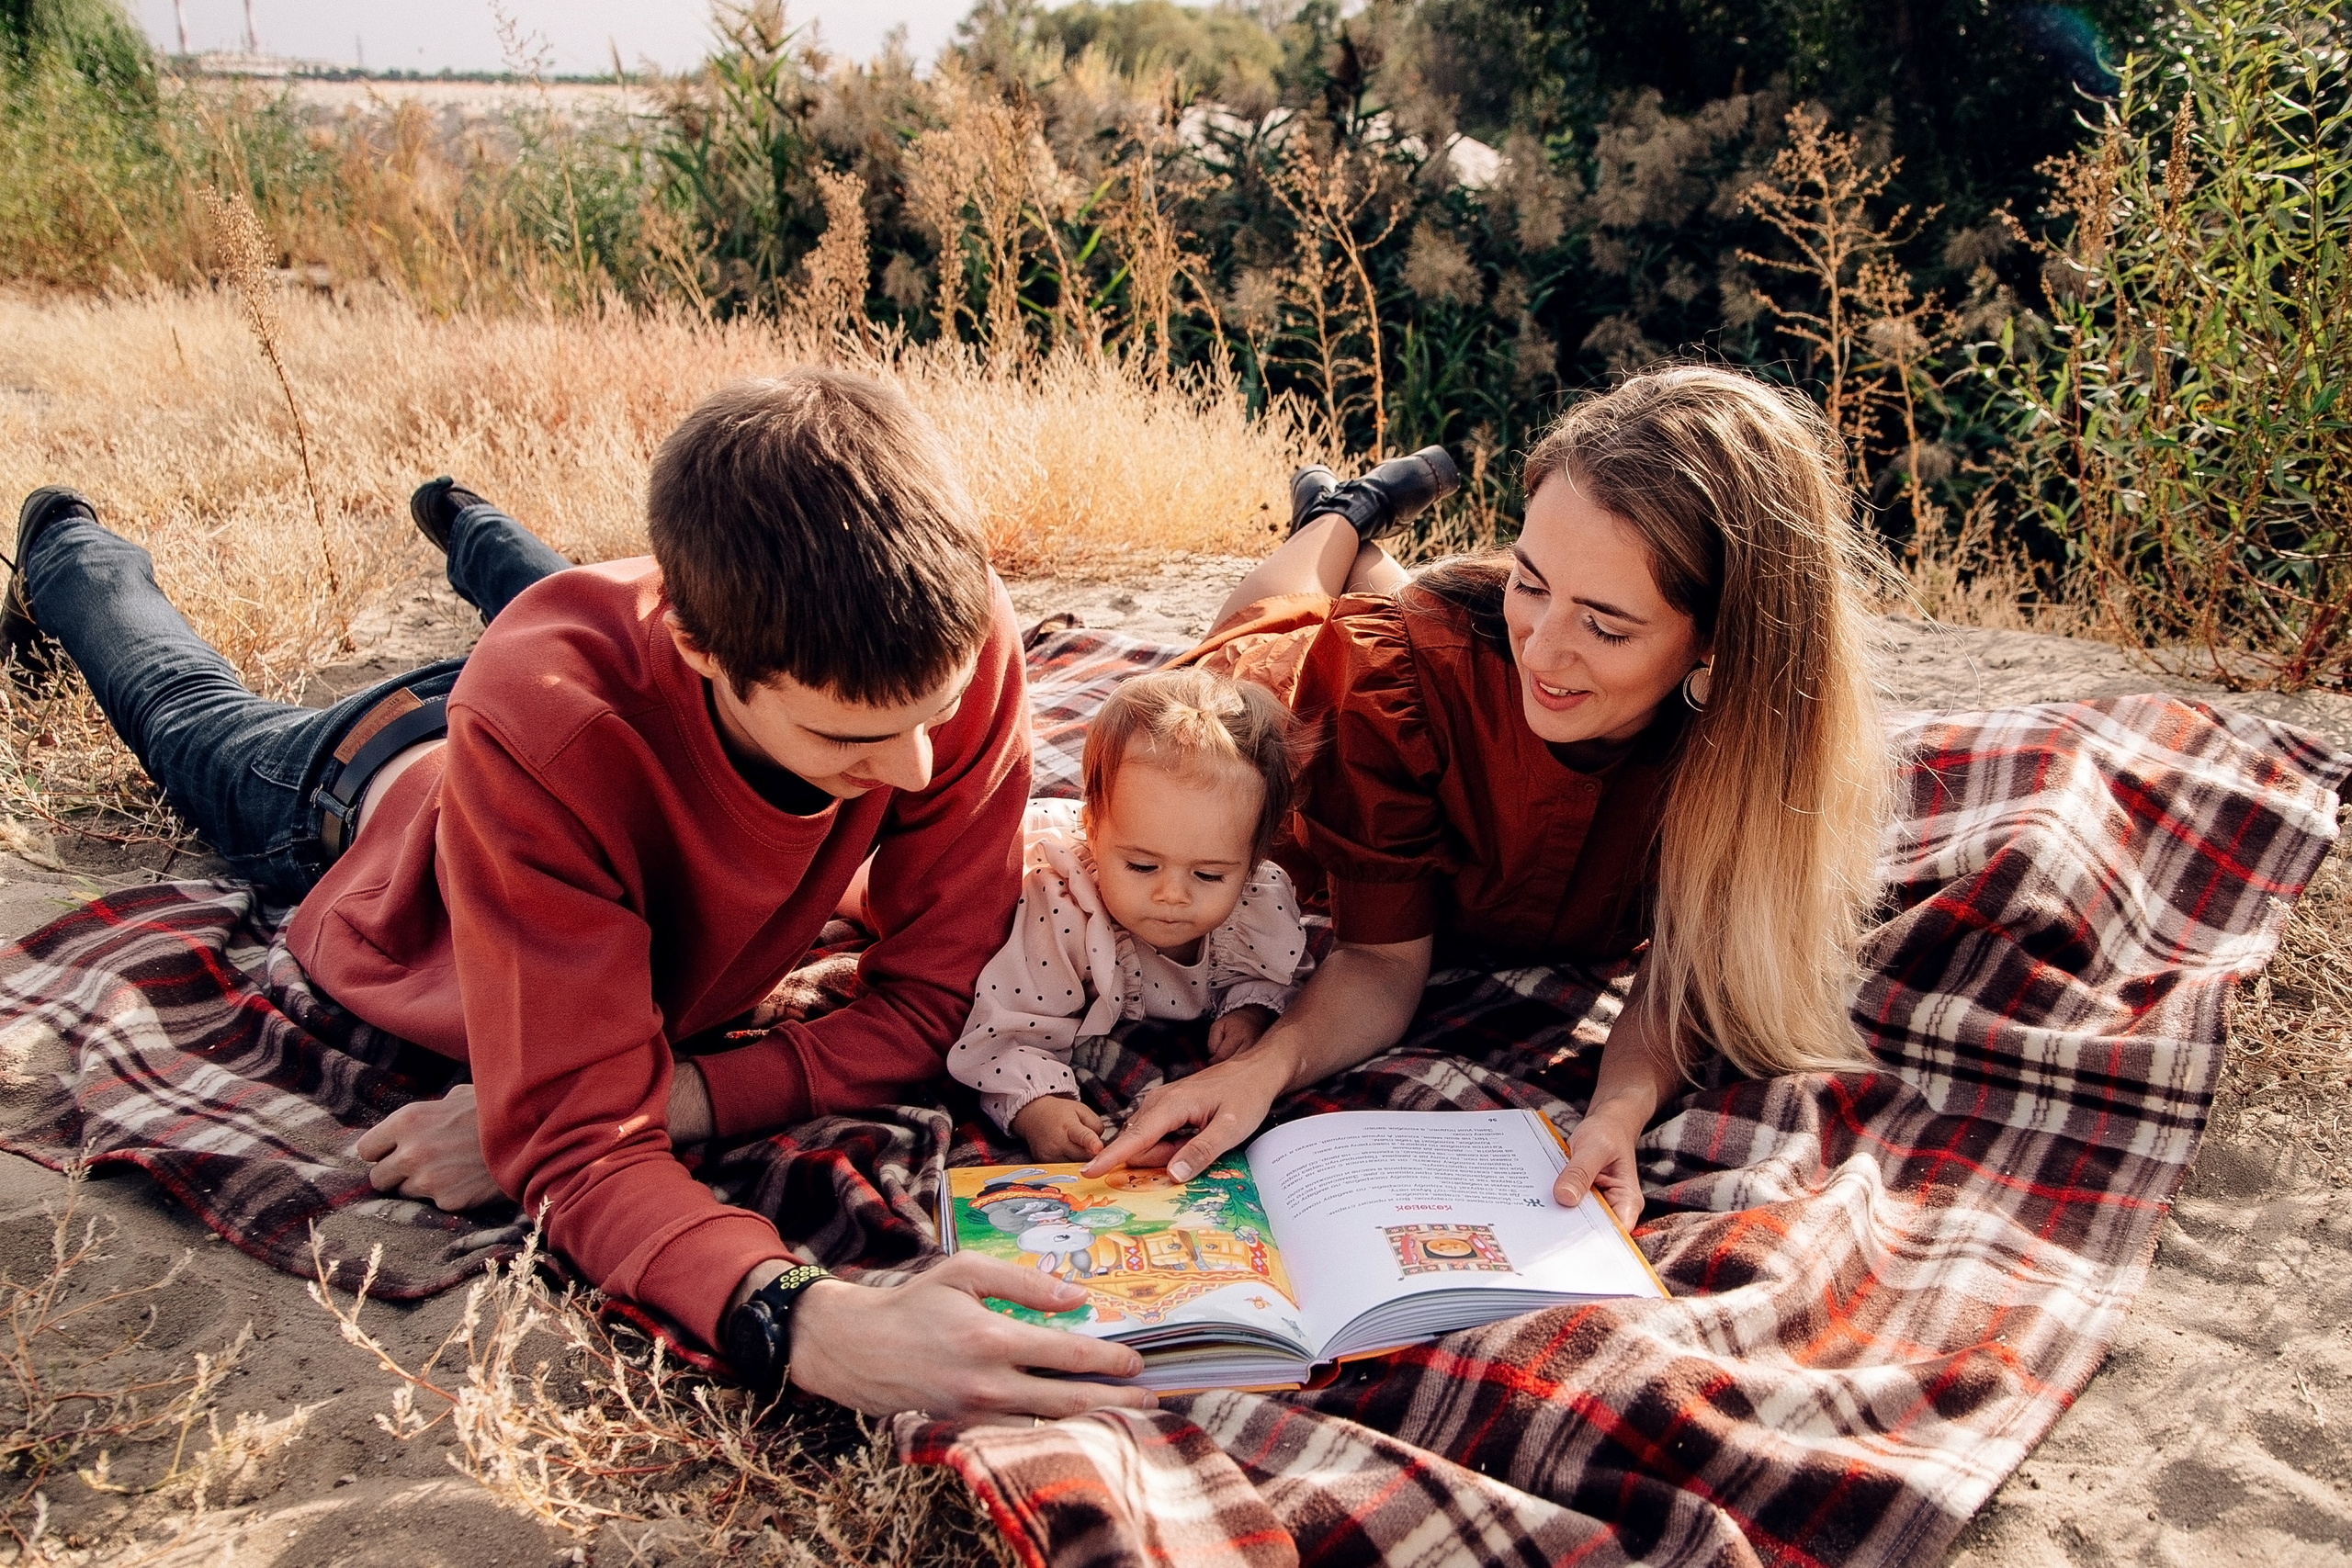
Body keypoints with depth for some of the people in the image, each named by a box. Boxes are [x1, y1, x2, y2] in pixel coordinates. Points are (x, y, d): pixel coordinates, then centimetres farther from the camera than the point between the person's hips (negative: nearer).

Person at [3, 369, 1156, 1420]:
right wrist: (803, 1320, -68)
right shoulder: (544, 719, -51)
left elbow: (932, 999, -35)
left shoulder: (952, 646, -43)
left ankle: (467, 524, 67)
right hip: (371, 803, -1)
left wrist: (673, 1096, -49)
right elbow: (580, 1143, -50)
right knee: (195, 719, 33)